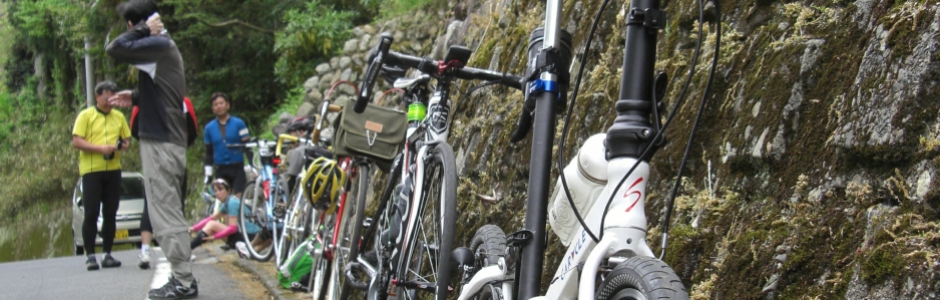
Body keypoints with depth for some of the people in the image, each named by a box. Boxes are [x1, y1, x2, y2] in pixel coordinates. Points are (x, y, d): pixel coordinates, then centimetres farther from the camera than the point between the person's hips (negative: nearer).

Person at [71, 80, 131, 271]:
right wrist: (100, 148, -18)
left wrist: (123, 145, -4)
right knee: (91, 214, -5)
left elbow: (127, 139, 20)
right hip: (91, 170, -4)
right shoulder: (86, 116, 0)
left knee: (110, 214, 5)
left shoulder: (119, 117, 14)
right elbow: (76, 141, -7)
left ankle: (107, 255, 12)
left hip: (113, 170, 4)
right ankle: (90, 256, 0)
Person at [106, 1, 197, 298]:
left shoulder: (158, 45, -14)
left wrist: (143, 29, -14)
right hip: (169, 140, 10)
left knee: (165, 214, -7)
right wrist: (135, 98, 15)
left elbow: (115, 49, -26)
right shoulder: (164, 45, 17)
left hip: (161, 143, -10)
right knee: (168, 213, 14)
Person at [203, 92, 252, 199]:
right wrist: (208, 173, 7)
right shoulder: (209, 128, 6)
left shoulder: (238, 123, -1)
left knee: (240, 198, -10)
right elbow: (209, 153, 12)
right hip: (221, 170, 2)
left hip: (238, 167, -2)